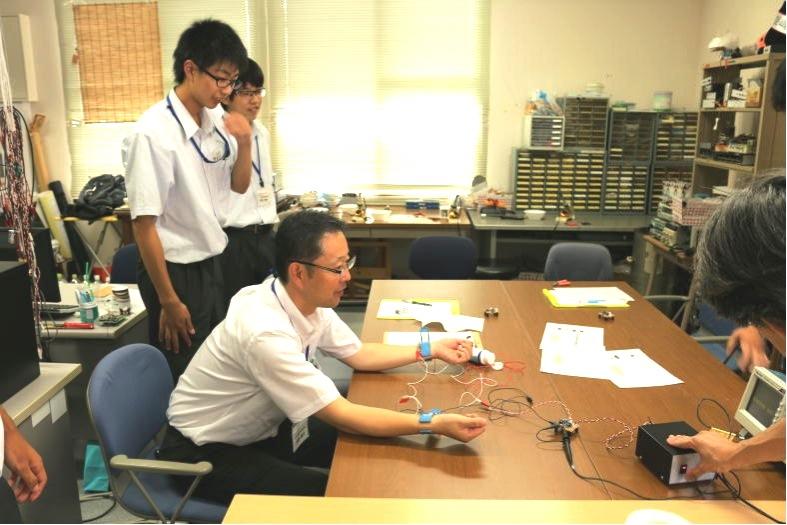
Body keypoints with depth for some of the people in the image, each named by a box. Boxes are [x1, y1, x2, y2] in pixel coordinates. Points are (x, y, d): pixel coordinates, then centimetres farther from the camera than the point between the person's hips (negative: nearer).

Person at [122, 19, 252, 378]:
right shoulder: (153, 133, -21)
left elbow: (239, 186, 13)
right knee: (182, 378, 8)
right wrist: (168, 300, -16)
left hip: (210, 264, 7)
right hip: (175, 271, -7)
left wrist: (244, 142, -7)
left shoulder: (215, 122, -1)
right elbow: (143, 224, -19)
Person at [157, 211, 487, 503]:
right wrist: (434, 424, -32)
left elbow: (358, 355, 6)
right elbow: (341, 415, -31)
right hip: (205, 451, -8)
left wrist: (431, 350, 3)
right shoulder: (265, 333, -35)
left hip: (262, 427, 8)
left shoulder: (311, 302, -10)